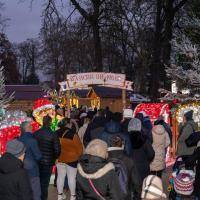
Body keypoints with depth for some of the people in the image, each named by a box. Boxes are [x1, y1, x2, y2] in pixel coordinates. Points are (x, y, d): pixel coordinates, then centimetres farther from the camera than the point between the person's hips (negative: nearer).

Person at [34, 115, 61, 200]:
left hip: (37, 161, 3)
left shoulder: (35, 133, -5)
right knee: (45, 183, 7)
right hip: (48, 162, -3)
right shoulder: (53, 135, -14)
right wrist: (54, 158, 6)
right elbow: (57, 149, -13)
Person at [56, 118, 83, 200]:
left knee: (60, 177, 14)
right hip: (71, 159, -4)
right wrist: (78, 155, 8)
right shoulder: (73, 134, -20)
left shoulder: (56, 134, -5)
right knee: (71, 178, 6)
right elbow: (79, 147, -12)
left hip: (60, 158, 4)